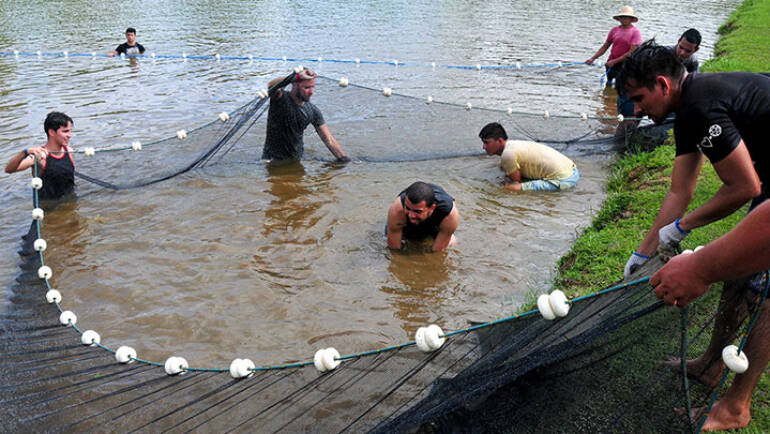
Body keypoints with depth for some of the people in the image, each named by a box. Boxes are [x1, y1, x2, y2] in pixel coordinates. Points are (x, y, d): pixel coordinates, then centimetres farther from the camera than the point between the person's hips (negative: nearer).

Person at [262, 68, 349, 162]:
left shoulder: (313, 111, -4)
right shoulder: (281, 99, -15)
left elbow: (329, 140, -2)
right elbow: (271, 86, -39)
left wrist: (344, 159, -10)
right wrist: (297, 76, -47)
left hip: (297, 159, 5)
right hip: (273, 158, -4)